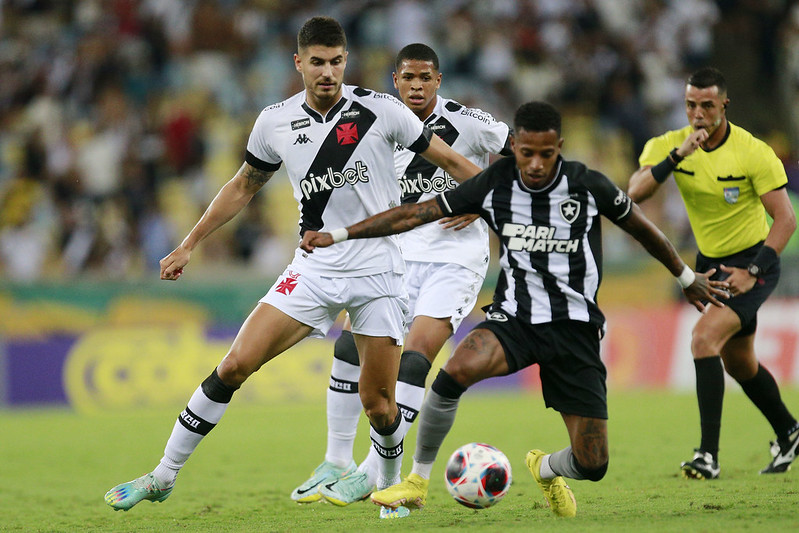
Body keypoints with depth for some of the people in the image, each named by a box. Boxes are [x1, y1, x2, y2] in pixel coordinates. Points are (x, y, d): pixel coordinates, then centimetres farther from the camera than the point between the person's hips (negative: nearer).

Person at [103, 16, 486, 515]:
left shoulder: (381, 110, -8)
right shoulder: (276, 122, 0)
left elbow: (451, 161, 2)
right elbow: (244, 186, 17)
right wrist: (190, 244, 18)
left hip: (378, 273, -2)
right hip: (314, 269, 2)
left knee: (379, 406, -3)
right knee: (236, 364, -12)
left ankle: (391, 487, 28)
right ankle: (164, 475, -3)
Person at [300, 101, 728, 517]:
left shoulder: (588, 186, -9)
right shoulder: (494, 184, -6)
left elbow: (641, 228, 9)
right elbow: (416, 213, -3)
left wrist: (688, 279, 22)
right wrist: (338, 234, -7)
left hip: (575, 327, 0)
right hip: (514, 319, 0)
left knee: (592, 465, -6)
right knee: (456, 371, -35)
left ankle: (545, 468, 34)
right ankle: (418, 481, -15)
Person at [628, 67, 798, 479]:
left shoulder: (754, 153, -20)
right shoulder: (668, 145, -8)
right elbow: (634, 193, -23)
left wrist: (752, 272, -27)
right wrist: (678, 155, -33)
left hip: (753, 261, -6)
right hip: (710, 262, 6)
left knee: (704, 338, -26)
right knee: (739, 363, 18)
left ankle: (708, 455, -26)